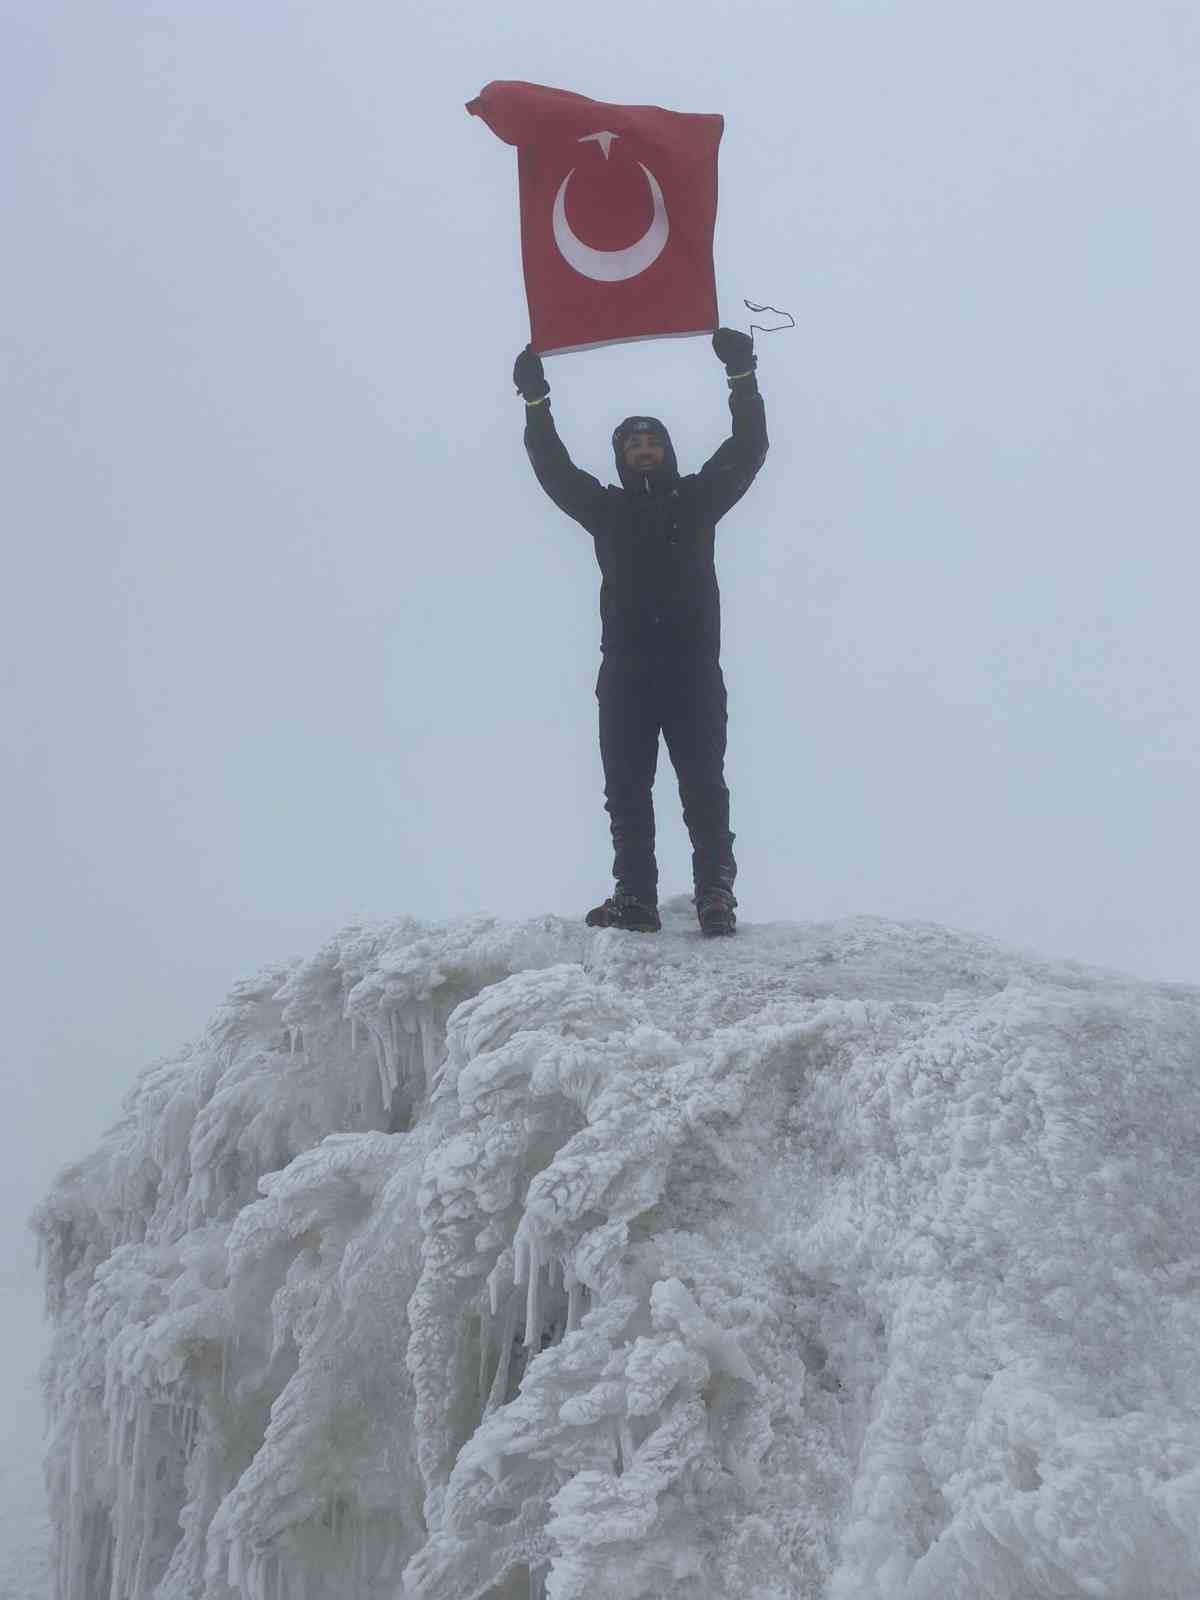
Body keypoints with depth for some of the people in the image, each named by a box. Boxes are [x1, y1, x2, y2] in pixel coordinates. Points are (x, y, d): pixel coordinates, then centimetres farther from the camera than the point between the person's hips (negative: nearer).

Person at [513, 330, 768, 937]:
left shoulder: (697, 498, 12)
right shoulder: (606, 507, 16)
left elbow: (747, 450, 5)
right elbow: (553, 467, 10)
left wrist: (743, 377, -3)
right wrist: (536, 402, 1)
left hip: (694, 671, -2)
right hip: (625, 674, 2)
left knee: (704, 787, -6)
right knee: (626, 791, 0)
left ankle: (716, 893, -7)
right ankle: (635, 897, 1)